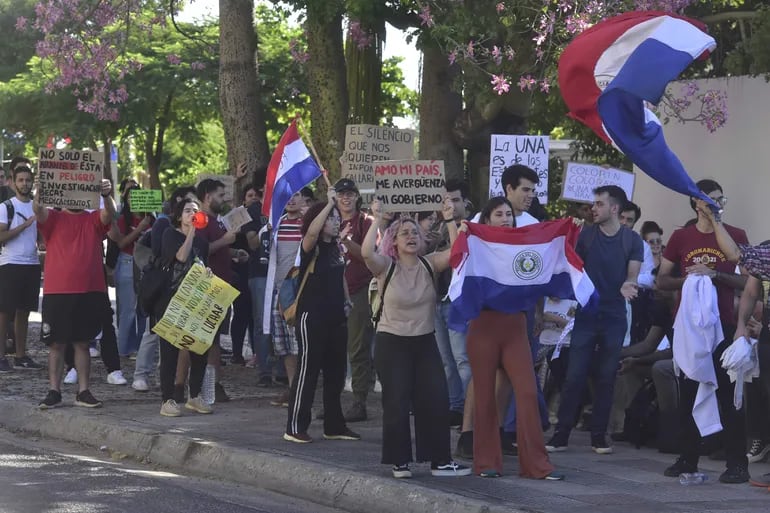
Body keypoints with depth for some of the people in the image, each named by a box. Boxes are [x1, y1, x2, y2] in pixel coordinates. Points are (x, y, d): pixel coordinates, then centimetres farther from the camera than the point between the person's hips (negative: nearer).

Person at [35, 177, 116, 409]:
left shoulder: (94, 220, 8)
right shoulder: (53, 218, 4)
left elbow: (109, 214, -11)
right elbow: (38, 210, -16)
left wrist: (107, 196, -33)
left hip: (90, 292, 1)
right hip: (56, 292, -1)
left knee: (82, 342, 8)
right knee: (56, 343, 3)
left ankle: (83, 392, 12)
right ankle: (54, 392, 8)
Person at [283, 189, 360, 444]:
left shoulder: (337, 247, 12)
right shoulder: (311, 247, -10)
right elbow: (311, 232, -32)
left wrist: (346, 300, 11)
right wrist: (330, 203, -31)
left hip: (336, 317, 8)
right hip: (312, 316, -8)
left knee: (335, 371, 11)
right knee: (308, 369, -7)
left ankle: (334, 425, 20)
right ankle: (295, 427, -3)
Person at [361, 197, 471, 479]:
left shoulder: (429, 264, 2)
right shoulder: (386, 267, -7)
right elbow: (366, 252, -28)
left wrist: (450, 220, -19)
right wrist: (378, 220, -25)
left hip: (425, 342, 3)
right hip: (392, 342, -3)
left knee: (436, 400, 0)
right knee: (397, 404, -2)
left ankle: (439, 460, 9)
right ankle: (399, 461, 10)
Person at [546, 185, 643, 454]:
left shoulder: (632, 240, 2)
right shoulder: (585, 235, 3)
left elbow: (632, 275, -2)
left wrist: (627, 286, -24)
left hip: (614, 318, 0)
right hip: (586, 315, 0)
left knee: (606, 379, 4)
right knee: (574, 376, -5)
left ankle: (599, 436, 10)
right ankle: (561, 435, -2)